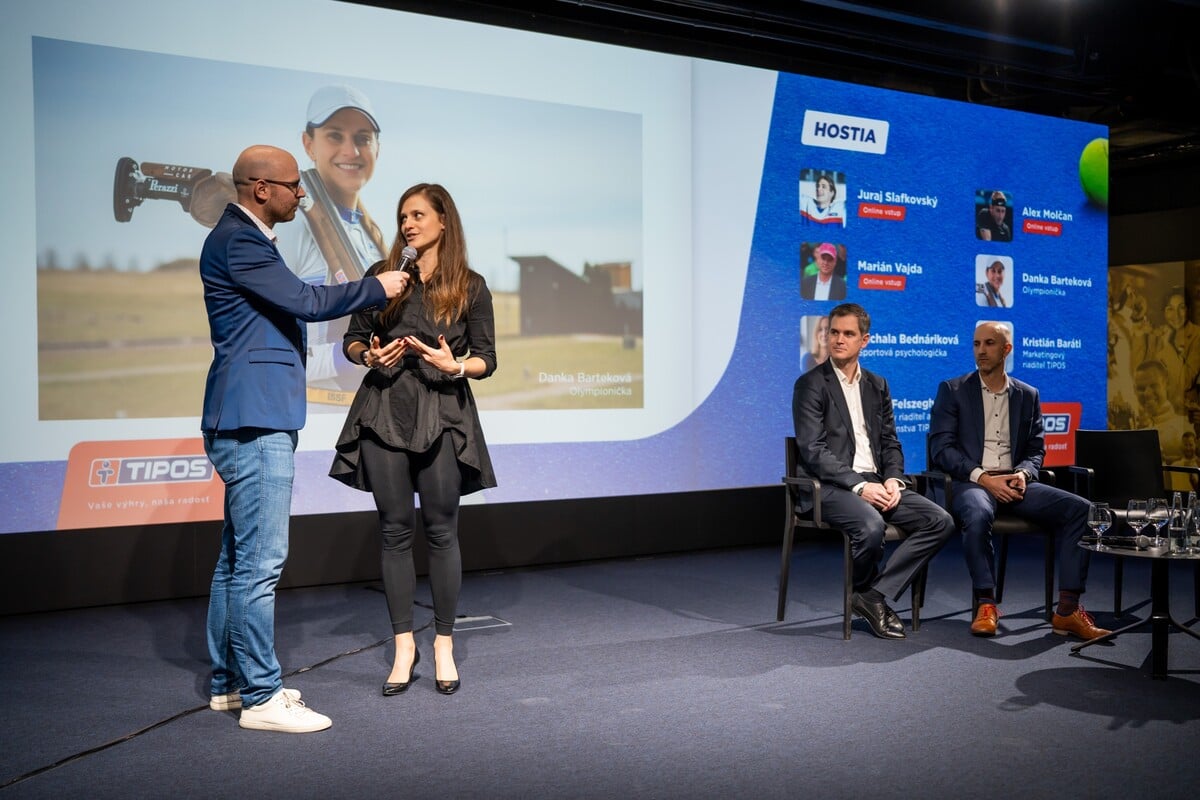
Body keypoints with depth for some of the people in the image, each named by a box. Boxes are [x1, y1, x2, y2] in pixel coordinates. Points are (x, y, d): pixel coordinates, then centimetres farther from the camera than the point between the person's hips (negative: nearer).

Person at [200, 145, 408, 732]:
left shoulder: (246, 238, 19)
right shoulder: (236, 240, -13)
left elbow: (290, 306, 23)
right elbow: (305, 301, -17)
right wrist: (377, 288, -5)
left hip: (253, 420, 11)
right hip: (253, 422, -11)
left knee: (238, 557, 15)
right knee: (260, 561, -8)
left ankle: (230, 682, 25)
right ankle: (260, 697, -1)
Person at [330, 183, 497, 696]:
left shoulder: (470, 286, 5)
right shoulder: (381, 275, 10)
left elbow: (486, 359, 4)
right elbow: (353, 340, 13)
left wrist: (456, 364, -16)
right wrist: (369, 355, -8)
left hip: (442, 415, -2)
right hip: (385, 411, 2)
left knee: (440, 529, 2)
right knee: (395, 529, 4)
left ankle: (444, 645, 15)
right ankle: (404, 647, 15)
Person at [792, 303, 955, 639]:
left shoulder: (877, 385, 17)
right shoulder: (810, 384, -2)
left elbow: (890, 443, 16)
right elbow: (813, 451, -11)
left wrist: (893, 479, -5)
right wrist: (858, 485, -20)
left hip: (875, 482, 6)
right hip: (832, 485, -6)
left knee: (940, 522, -14)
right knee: (871, 526, -35)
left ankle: (875, 594, -11)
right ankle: (866, 592, -2)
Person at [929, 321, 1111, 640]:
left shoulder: (1028, 395, 17)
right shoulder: (952, 390, 6)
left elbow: (1036, 450, 14)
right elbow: (940, 448, -4)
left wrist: (1023, 474, -10)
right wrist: (983, 477, -16)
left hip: (1013, 482, 4)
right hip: (970, 482, -4)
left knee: (1079, 508, -19)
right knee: (978, 514, -39)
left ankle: (1067, 610, -17)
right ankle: (986, 603, -24)